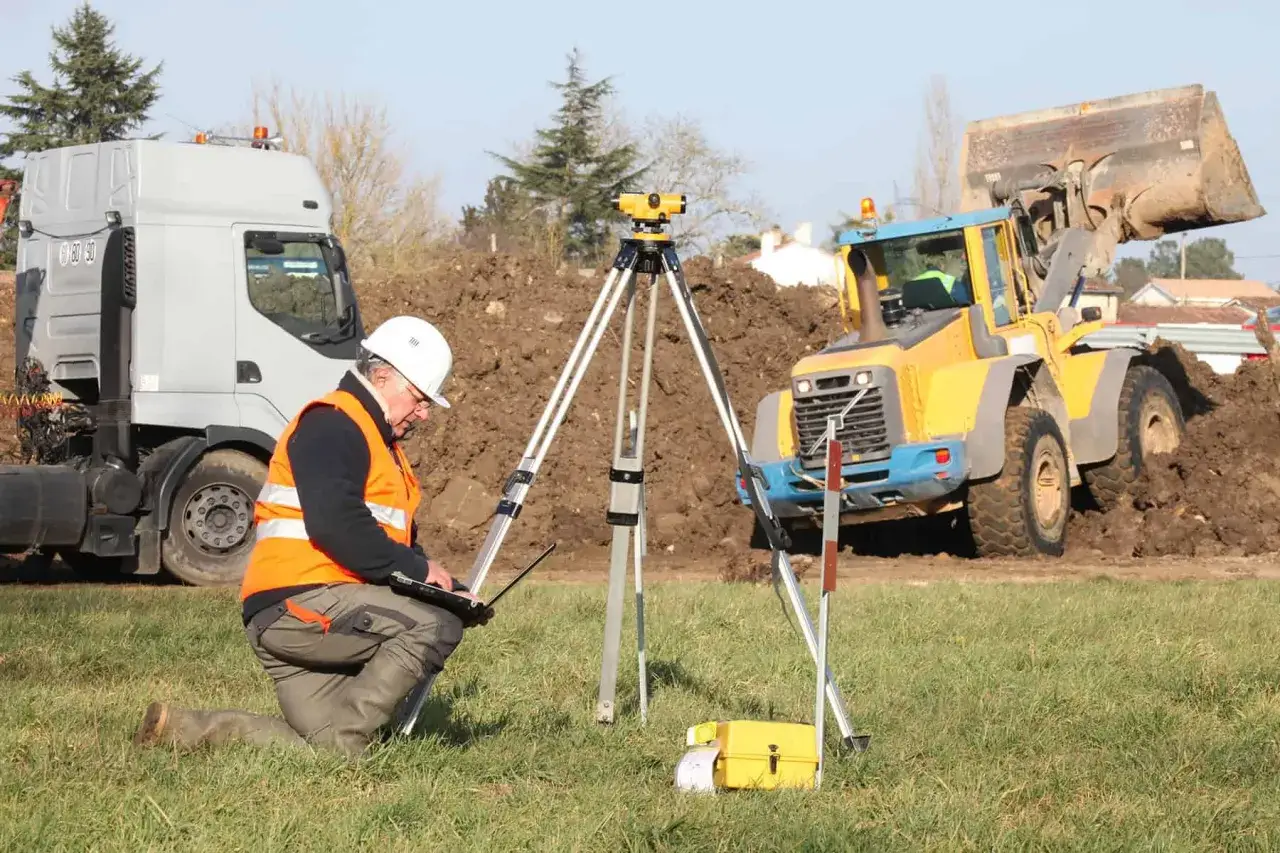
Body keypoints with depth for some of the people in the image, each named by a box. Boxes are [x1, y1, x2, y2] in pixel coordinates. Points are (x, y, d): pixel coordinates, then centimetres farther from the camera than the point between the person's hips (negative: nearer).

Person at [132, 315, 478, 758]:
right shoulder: (332, 424, -7)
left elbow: (398, 541, 28)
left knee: (333, 747, 3)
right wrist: (416, 569, -16)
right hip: (298, 604, -11)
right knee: (435, 626, -23)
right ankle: (352, 735, -18)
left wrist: (449, 589, 12)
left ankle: (179, 727, 6)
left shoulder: (379, 441, 27)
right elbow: (334, 526, -22)